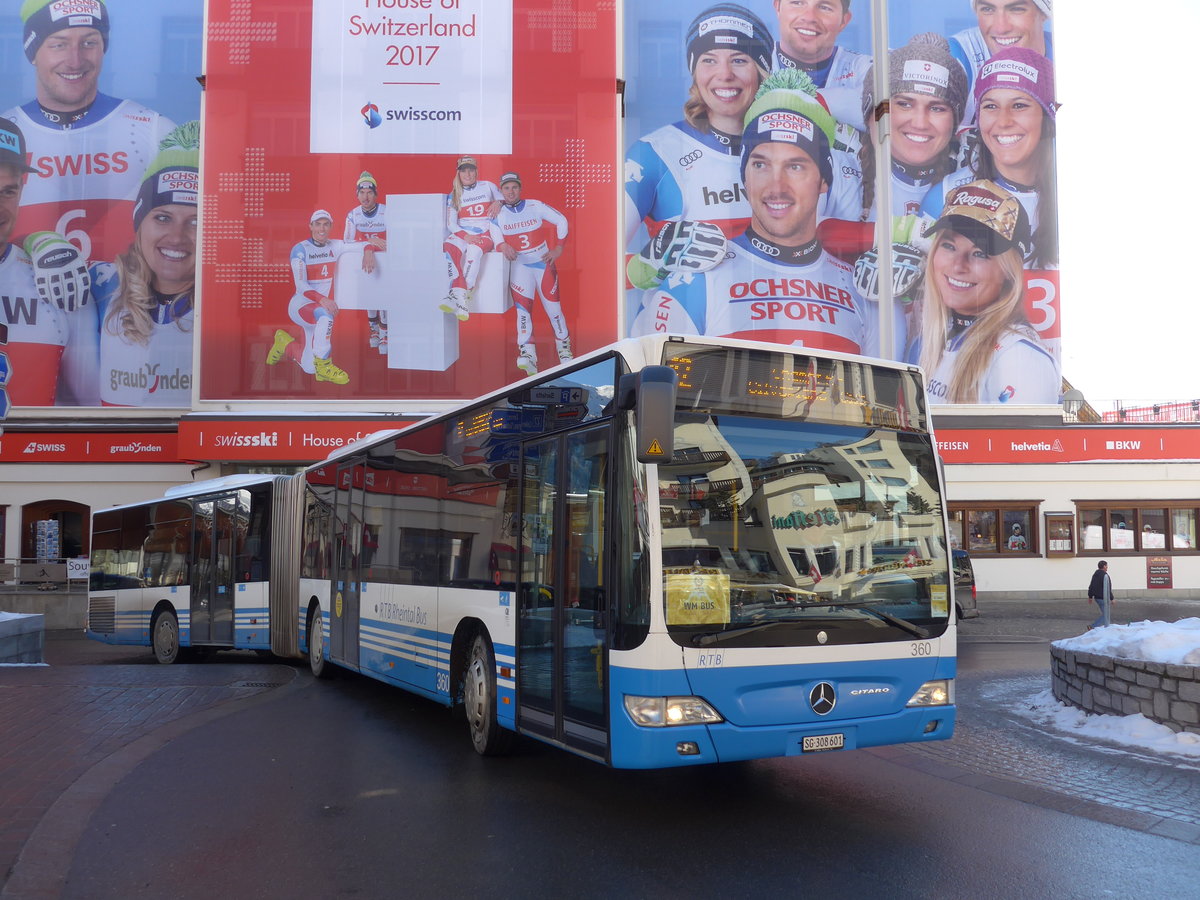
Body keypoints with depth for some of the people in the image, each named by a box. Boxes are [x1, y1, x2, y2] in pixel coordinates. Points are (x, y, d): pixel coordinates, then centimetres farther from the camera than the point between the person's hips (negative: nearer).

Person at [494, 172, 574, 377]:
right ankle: (527, 355, -18)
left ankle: (564, 347, 23)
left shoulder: (535, 206, -5)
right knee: (523, 307, -14)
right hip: (519, 265, 1)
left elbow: (561, 220, 0)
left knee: (553, 306, 2)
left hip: (544, 262, 0)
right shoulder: (498, 214, -1)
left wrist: (558, 248, -2)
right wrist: (503, 246, -28)